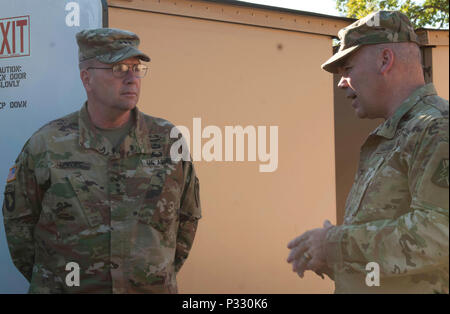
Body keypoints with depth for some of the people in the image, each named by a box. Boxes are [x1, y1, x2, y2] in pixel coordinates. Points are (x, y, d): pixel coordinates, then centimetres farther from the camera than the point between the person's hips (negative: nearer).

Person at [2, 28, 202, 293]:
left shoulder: (169, 141, -1)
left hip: (151, 289, 1)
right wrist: (47, 278, 5)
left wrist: (162, 275, 8)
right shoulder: (46, 145, -5)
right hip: (65, 287, -1)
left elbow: (188, 217, 9)